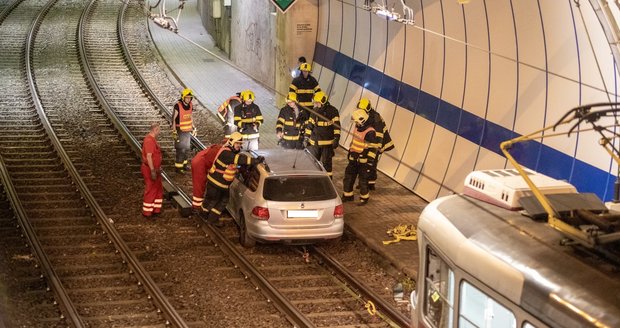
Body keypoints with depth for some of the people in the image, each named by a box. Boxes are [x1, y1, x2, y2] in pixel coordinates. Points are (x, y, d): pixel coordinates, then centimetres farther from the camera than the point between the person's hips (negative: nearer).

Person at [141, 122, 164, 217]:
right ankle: (147, 212, 8)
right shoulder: (149, 140, -22)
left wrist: (158, 168, 24)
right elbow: (148, 156, -26)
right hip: (150, 170, -10)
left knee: (158, 189, 16)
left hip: (155, 169, 10)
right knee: (151, 191, -1)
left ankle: (156, 209, 25)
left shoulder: (152, 139, 10)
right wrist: (153, 171, -27)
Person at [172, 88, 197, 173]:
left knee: (187, 149, 15)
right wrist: (174, 131, -18)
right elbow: (173, 119, -15)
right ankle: (178, 167, 2)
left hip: (188, 130, 7)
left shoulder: (190, 105, 2)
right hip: (180, 131, -7)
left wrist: (193, 128, 16)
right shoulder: (178, 106, -18)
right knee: (181, 149, -6)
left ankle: (184, 164, 30)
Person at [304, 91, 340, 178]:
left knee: (326, 163, 2)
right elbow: (309, 125, 14)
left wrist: (336, 139, -14)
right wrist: (306, 138, 11)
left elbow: (336, 126, -9)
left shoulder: (332, 111, -9)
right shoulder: (315, 111, 7)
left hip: (327, 142, -5)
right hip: (314, 142, 5)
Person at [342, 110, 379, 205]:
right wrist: (349, 152, 25)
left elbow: (373, 149, -20)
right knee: (348, 177, 13)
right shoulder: (357, 128, 7)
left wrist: (369, 162, -19)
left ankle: (364, 198, 17)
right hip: (354, 159, 8)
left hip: (363, 161, -8)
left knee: (363, 180, 1)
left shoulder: (370, 132, -21)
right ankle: (347, 195, 27)